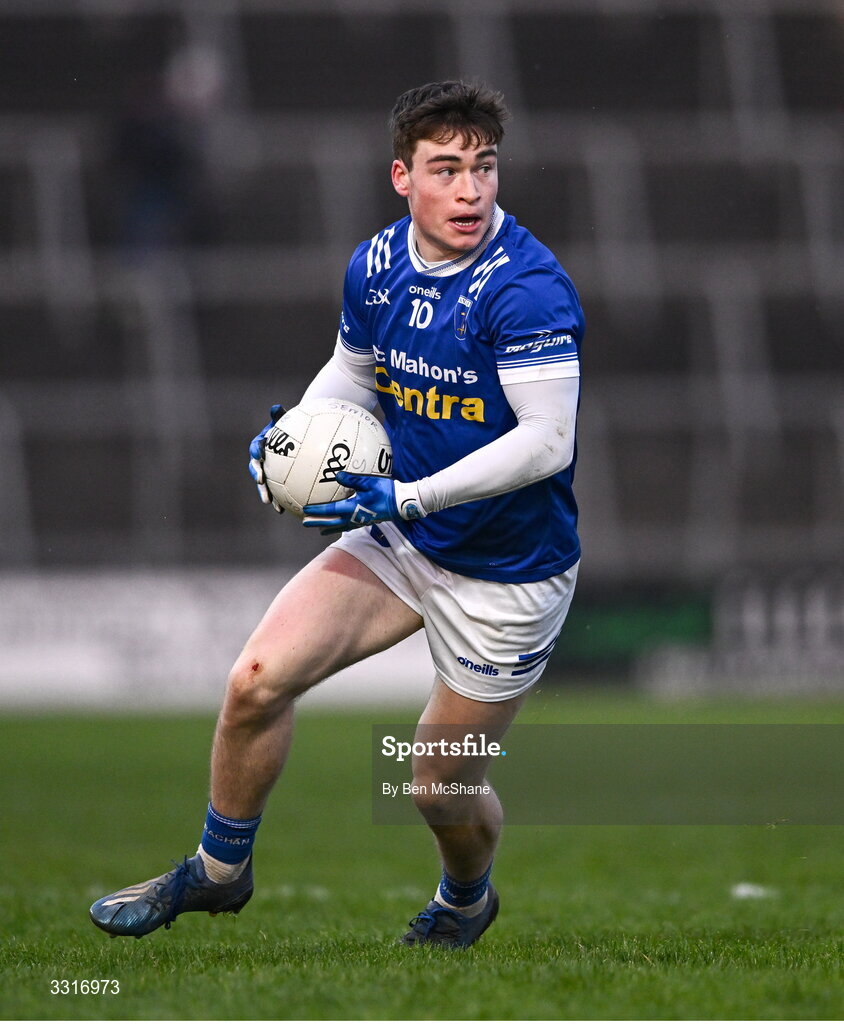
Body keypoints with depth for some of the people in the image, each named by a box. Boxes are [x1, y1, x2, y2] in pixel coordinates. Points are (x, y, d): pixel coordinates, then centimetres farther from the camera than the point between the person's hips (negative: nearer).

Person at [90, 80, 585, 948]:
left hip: (509, 571, -5)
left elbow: (547, 440, -29)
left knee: (442, 785, 5)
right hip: (398, 542, 5)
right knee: (257, 681, -10)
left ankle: (466, 900, 41)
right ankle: (218, 870, 13)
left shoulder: (527, 288, -25)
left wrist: (409, 498, -32)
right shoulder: (375, 266, -3)